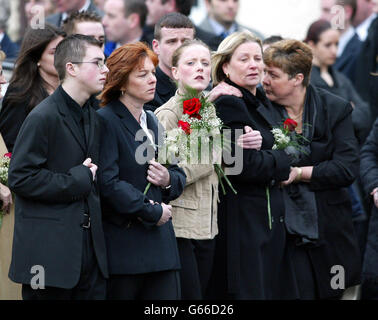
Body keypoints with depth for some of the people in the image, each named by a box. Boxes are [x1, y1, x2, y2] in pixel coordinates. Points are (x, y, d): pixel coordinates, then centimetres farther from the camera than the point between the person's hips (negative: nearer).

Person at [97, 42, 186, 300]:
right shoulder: (106, 121, -8)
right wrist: (153, 212, -12)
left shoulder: (153, 123, 18)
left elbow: (180, 176, 23)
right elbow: (108, 183, -17)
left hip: (160, 242, 7)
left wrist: (169, 180, -1)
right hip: (122, 246, -7)